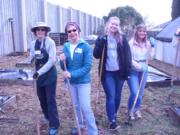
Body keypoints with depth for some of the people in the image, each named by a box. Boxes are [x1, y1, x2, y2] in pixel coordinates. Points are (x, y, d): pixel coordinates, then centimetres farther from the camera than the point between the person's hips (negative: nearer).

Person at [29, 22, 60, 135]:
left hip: (50, 74, -5)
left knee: (50, 99, -2)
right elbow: (31, 57, 13)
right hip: (39, 74, 6)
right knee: (41, 98, 16)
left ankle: (54, 125, 11)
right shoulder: (33, 43, 3)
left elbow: (52, 60, -20)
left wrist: (39, 72, -25)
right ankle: (48, 116, 40)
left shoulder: (50, 42, -14)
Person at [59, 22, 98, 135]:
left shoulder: (86, 46, -14)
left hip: (83, 81, -5)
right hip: (71, 82, 5)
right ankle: (79, 126, 40)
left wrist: (72, 74, -26)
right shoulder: (66, 46, 1)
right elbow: (64, 67, 4)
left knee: (86, 108, -3)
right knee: (76, 106, 20)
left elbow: (87, 66, -18)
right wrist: (62, 61, -18)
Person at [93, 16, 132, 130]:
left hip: (119, 72, 2)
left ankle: (114, 114, 36)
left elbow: (128, 54, 1)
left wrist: (127, 69, -7)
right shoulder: (102, 38, 1)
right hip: (107, 73, -1)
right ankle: (112, 121, 8)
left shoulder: (123, 39, 2)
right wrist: (100, 43, -21)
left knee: (117, 96, 13)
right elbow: (96, 55, -5)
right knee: (111, 96, -4)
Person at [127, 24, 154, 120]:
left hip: (144, 71, 5)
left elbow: (149, 58, 2)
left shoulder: (147, 43, 3)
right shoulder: (131, 43, -11)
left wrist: (150, 47, -10)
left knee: (140, 93, 12)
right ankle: (130, 110, 17)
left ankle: (137, 110, 34)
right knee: (134, 92, -10)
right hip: (133, 71, -4)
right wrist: (138, 66, -20)